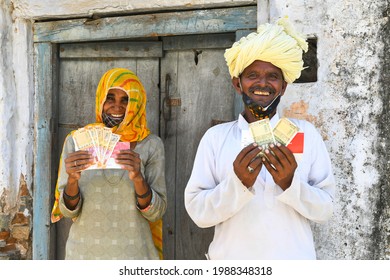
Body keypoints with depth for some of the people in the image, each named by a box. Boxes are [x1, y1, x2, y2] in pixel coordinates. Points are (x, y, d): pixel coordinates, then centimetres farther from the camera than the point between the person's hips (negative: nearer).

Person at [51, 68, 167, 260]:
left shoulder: (151, 145, -6)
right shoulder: (76, 141, -4)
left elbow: (156, 213, -7)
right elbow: (68, 211, -3)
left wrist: (138, 178, -23)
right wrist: (72, 179, -22)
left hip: (133, 253, 0)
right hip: (83, 253, 1)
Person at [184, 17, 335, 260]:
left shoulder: (306, 133, -3)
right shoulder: (215, 137, -4)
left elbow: (325, 209, -4)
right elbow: (197, 212, -8)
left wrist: (290, 183, -20)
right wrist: (238, 183, -23)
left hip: (294, 263, 1)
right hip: (230, 263, 0)